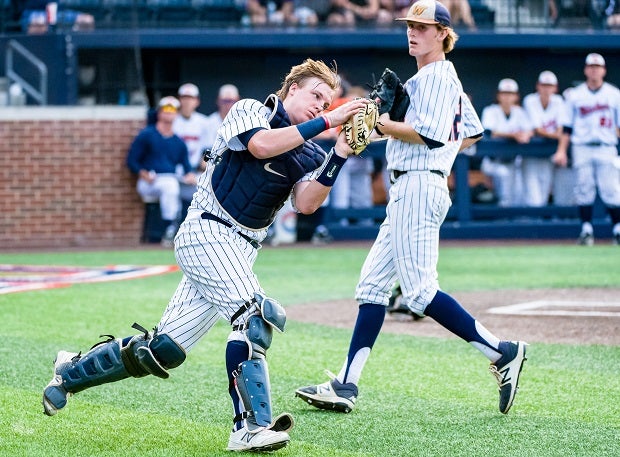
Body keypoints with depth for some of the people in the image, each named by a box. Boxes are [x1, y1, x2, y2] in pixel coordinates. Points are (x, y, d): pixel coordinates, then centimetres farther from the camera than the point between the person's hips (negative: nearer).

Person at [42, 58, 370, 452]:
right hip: (207, 232, -7)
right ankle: (250, 427, -32)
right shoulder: (251, 111, -1)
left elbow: (306, 203, -4)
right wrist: (326, 122, -22)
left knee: (164, 350, 5)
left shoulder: (309, 155, 13)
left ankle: (73, 372, 24)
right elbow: (261, 145, -23)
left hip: (239, 252, 7)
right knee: (254, 315, -27)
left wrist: (340, 155, -15)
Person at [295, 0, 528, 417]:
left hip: (418, 187, -11)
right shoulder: (448, 79, 21)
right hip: (408, 190, 11)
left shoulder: (435, 77, -10)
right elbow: (472, 134, 28)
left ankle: (501, 352, -13)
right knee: (373, 284, 8)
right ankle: (346, 386, 6)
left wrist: (380, 124, -14)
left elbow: (429, 134, -21)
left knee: (420, 291, -15)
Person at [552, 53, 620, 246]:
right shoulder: (575, 95, 8)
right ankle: (586, 231, 4)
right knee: (584, 190, -1)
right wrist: (561, 151, 2)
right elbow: (567, 127, 10)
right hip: (582, 148, 1)